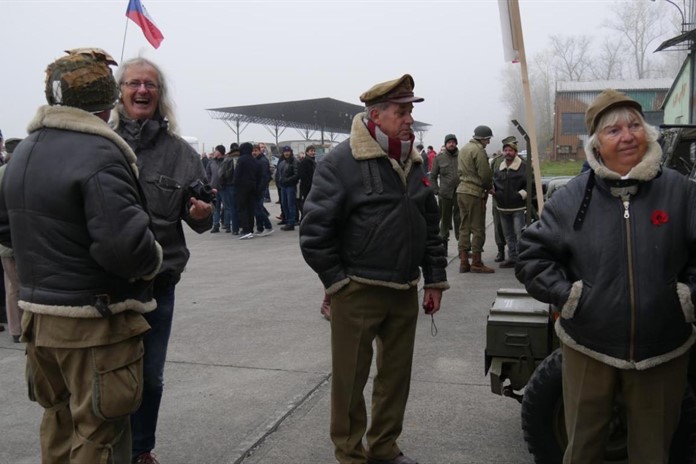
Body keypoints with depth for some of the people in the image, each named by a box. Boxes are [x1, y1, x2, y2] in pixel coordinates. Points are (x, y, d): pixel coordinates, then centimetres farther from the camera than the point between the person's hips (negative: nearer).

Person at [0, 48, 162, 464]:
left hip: (40, 313, 9)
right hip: (96, 323, -8)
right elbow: (125, 244, -29)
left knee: (60, 421, 24)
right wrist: (153, 261, -10)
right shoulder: (98, 153, -21)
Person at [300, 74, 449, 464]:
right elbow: (315, 232, -12)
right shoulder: (342, 162, -11)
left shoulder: (414, 163, 10)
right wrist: (338, 281, -9)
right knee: (350, 378, 7)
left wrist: (435, 278, 12)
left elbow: (431, 224, 16)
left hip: (406, 292, 6)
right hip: (358, 293, -6)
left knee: (397, 374, 16)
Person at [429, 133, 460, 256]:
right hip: (444, 195, 0)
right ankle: (443, 244, 17)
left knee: (460, 220, 4)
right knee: (445, 219, 7)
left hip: (460, 194, 0)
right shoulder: (439, 158, 5)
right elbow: (433, 176, 8)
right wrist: (436, 191, -1)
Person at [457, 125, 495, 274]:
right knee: (478, 228, -2)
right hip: (475, 193, -9)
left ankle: (463, 261, 14)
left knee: (464, 227, 12)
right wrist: (488, 187, 4)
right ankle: (476, 262, 2)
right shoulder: (479, 150, -13)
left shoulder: (463, 149, 16)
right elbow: (485, 174, -16)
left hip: (461, 190, 9)